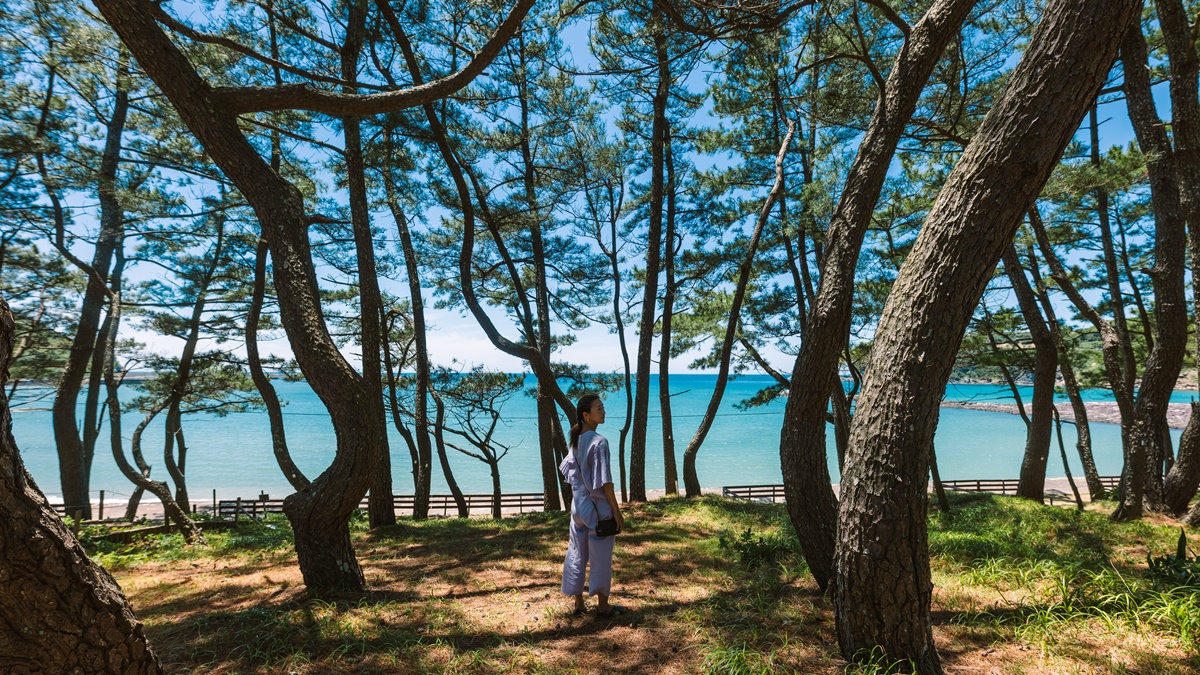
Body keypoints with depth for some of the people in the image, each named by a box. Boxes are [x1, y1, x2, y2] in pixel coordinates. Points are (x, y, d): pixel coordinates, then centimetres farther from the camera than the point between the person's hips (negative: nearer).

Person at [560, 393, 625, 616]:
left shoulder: (577, 441, 5)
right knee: (601, 557, 6)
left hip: (579, 505, 8)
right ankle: (603, 606, 18)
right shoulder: (599, 442, -19)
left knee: (577, 554, 14)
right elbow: (604, 481, -20)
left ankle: (579, 602, 25)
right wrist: (617, 511, -13)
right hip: (597, 506, -8)